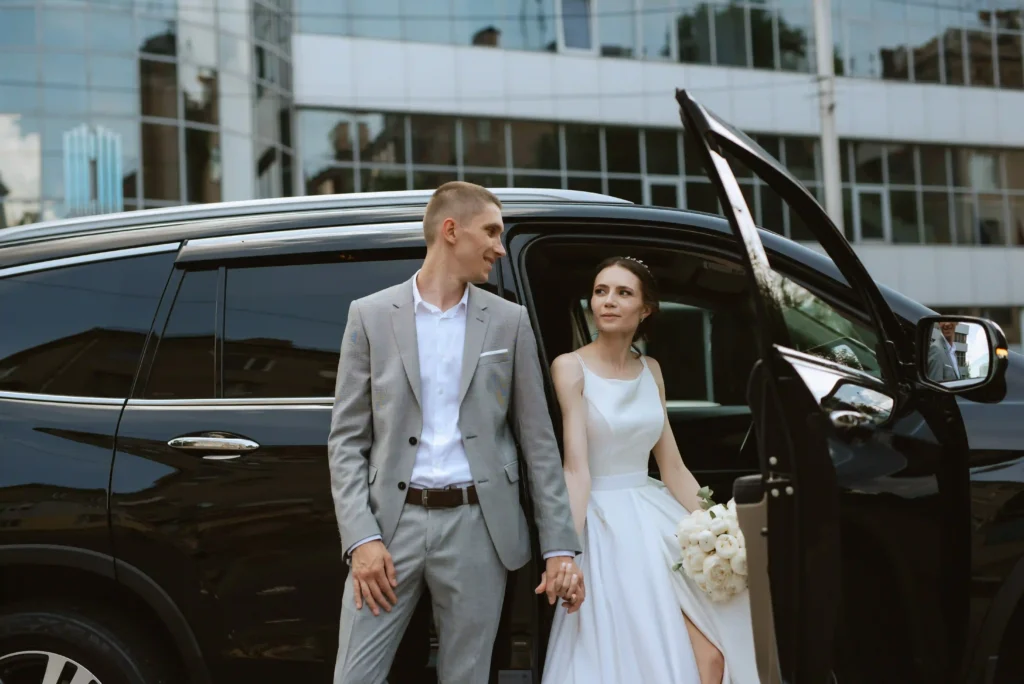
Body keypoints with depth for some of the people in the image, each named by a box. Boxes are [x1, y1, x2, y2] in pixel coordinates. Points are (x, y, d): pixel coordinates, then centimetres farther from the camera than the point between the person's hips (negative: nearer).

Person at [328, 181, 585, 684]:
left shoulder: (509, 321, 7)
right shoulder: (370, 314, 3)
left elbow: (538, 441, 7)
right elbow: (346, 440, 2)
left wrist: (560, 547, 2)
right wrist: (361, 538, -10)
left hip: (477, 528, 1)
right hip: (391, 522, -1)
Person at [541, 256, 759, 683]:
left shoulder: (651, 370, 11)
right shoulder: (571, 368, -6)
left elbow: (672, 465, 10)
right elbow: (576, 468, -14)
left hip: (656, 515, 5)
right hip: (606, 526, -5)